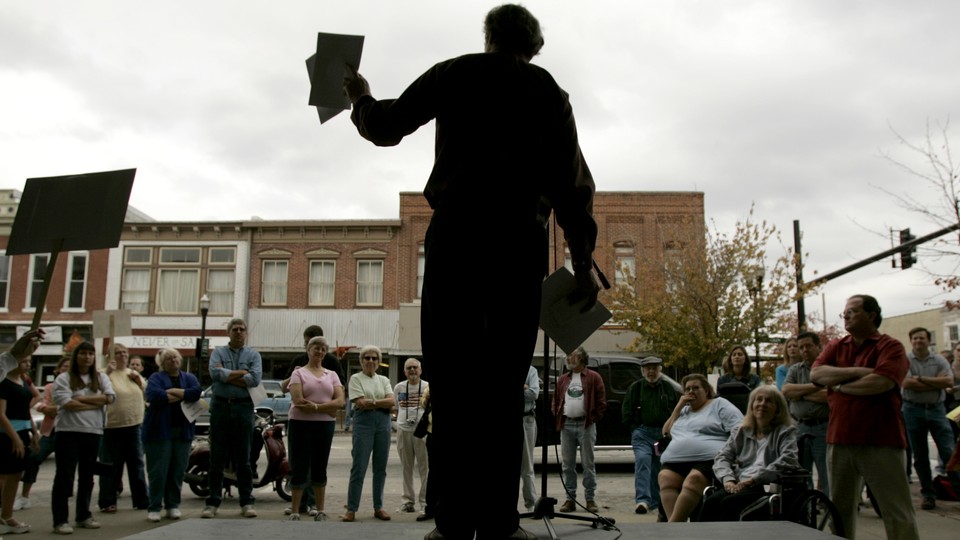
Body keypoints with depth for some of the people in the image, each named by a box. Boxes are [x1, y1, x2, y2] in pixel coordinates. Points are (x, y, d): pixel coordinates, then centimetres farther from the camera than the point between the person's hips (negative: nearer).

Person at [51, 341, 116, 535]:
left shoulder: (101, 378, 11)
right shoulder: (64, 378, -1)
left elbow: (109, 397, -6)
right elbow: (67, 403, -15)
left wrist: (81, 398, -12)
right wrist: (97, 403, -11)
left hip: (93, 433, 4)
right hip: (68, 432, -4)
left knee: (87, 476, 12)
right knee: (65, 475, -3)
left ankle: (83, 516, 22)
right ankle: (60, 520, 1)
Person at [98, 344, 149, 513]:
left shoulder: (133, 373, 13)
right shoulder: (106, 374, -5)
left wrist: (138, 380, -2)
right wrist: (107, 373, -27)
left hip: (134, 425, 5)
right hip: (112, 427, -5)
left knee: (137, 464, 10)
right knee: (111, 467, 1)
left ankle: (141, 500, 17)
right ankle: (107, 502, 12)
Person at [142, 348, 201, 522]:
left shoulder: (189, 377, 13)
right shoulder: (156, 378, 4)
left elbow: (196, 392, -8)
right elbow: (153, 396, -17)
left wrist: (172, 392, -12)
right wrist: (184, 395, -8)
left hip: (183, 431, 3)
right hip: (159, 430, -3)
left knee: (178, 471, 5)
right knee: (158, 471, -3)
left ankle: (173, 506, 15)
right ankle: (154, 508, 5)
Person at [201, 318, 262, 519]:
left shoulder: (253, 355, 8)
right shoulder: (218, 352, 9)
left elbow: (255, 378, -10)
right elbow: (214, 372, -11)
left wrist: (227, 376, -8)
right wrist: (241, 373, -8)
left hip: (244, 407, 0)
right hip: (220, 406, 0)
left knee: (243, 458, 4)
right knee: (217, 457, 4)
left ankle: (247, 502, 10)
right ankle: (213, 501, 11)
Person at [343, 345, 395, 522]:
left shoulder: (384, 380, 16)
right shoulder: (356, 378, 4)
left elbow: (392, 402, 1)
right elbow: (361, 403, -9)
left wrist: (372, 402, -8)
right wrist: (381, 403, -4)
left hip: (383, 423, 4)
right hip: (363, 422, -4)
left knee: (380, 468, 8)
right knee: (358, 468, -6)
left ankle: (378, 507, 16)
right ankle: (351, 510, -1)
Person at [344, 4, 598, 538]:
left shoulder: (455, 74, 12)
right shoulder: (550, 93, 14)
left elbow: (386, 126, 14)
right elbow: (574, 183, 9)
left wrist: (362, 99, 36)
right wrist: (584, 263, 10)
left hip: (457, 230, -1)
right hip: (523, 238, 1)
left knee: (452, 379, 0)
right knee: (505, 385, 3)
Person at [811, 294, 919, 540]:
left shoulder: (891, 347, -3)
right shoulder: (835, 347, 13)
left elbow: (880, 382, -20)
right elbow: (816, 374, -3)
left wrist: (840, 386, -5)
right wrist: (858, 371, -12)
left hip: (881, 441, -5)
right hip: (839, 439, 5)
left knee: (897, 512, 1)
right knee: (840, 509, 15)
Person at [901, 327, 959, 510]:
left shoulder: (940, 361, 4)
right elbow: (907, 383, -18)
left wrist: (921, 379, -14)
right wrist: (936, 382, -11)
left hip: (936, 409, 1)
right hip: (913, 410, -1)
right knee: (920, 455, 6)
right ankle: (928, 494, 15)